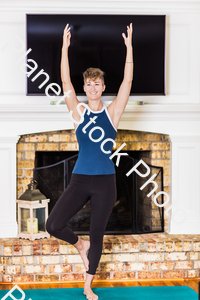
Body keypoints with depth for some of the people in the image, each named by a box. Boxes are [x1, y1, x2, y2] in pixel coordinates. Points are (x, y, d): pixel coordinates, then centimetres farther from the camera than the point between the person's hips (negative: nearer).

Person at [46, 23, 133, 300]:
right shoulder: (79, 112, 3)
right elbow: (66, 82, -3)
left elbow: (127, 81, -5)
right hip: (80, 180, 1)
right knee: (53, 226, -13)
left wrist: (129, 48, -11)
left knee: (97, 234, 7)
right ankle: (79, 244, 20)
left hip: (105, 182, -1)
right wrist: (65, 47, -7)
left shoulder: (112, 113, 1)